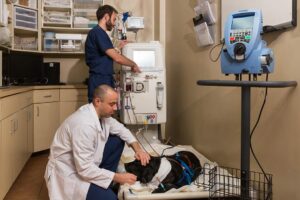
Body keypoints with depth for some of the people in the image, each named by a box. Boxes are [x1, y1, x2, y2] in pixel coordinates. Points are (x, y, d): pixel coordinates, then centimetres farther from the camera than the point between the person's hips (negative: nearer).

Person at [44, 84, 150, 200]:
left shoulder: (101, 113, -6)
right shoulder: (84, 124, -32)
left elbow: (121, 130, 12)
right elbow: (85, 169, -31)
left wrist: (138, 149, -4)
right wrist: (117, 177, -24)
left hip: (86, 163, 9)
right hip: (69, 172, -9)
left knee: (118, 140, 4)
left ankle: (105, 182, 11)